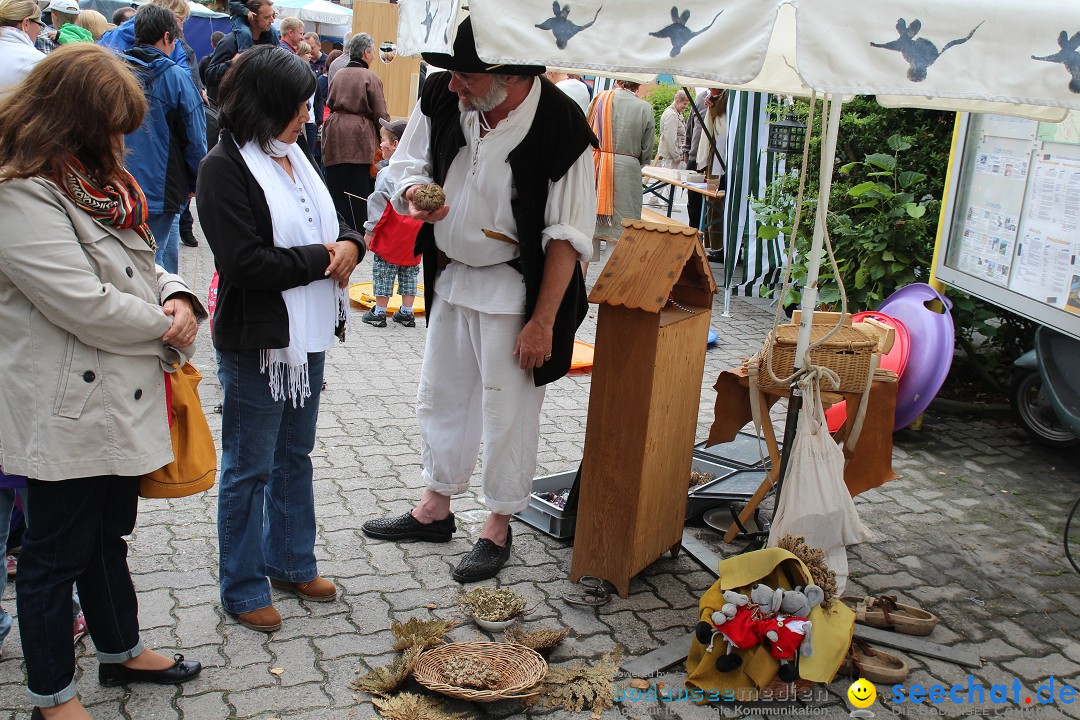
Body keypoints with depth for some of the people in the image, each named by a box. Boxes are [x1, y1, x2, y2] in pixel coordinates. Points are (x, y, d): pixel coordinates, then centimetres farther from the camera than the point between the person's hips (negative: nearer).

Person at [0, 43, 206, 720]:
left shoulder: (99, 181, 10)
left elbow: (143, 264, 17)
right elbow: (88, 307, -26)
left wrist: (179, 298, -5)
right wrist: (166, 327, -11)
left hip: (121, 403, 9)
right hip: (66, 414, -9)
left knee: (108, 536, 24)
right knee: (58, 553, 7)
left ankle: (123, 650, 42)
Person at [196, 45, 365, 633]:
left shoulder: (295, 157, 8)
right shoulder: (224, 167, -16)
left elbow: (334, 221, 17)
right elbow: (244, 261, -24)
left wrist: (349, 244, -6)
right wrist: (322, 258, -16)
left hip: (306, 337, 8)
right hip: (255, 344, -8)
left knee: (294, 456, 20)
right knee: (249, 468, 5)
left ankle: (291, 562, 37)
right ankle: (241, 588, 21)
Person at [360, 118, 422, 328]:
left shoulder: (388, 173, -16)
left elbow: (379, 204, -14)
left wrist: (370, 231, -5)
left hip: (390, 235, -6)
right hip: (415, 235, 6)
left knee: (383, 273, 5)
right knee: (409, 272, 14)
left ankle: (379, 312, 11)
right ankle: (406, 312, 20)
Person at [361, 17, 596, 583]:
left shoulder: (560, 127, -23)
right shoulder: (441, 97, -9)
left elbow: (567, 236, -18)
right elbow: (406, 166, 7)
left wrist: (543, 320, -17)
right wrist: (415, 194, -18)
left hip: (515, 289, -6)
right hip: (450, 274, 6)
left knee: (508, 411, 5)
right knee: (440, 396, 18)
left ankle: (498, 527, 26)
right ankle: (435, 510, 38)